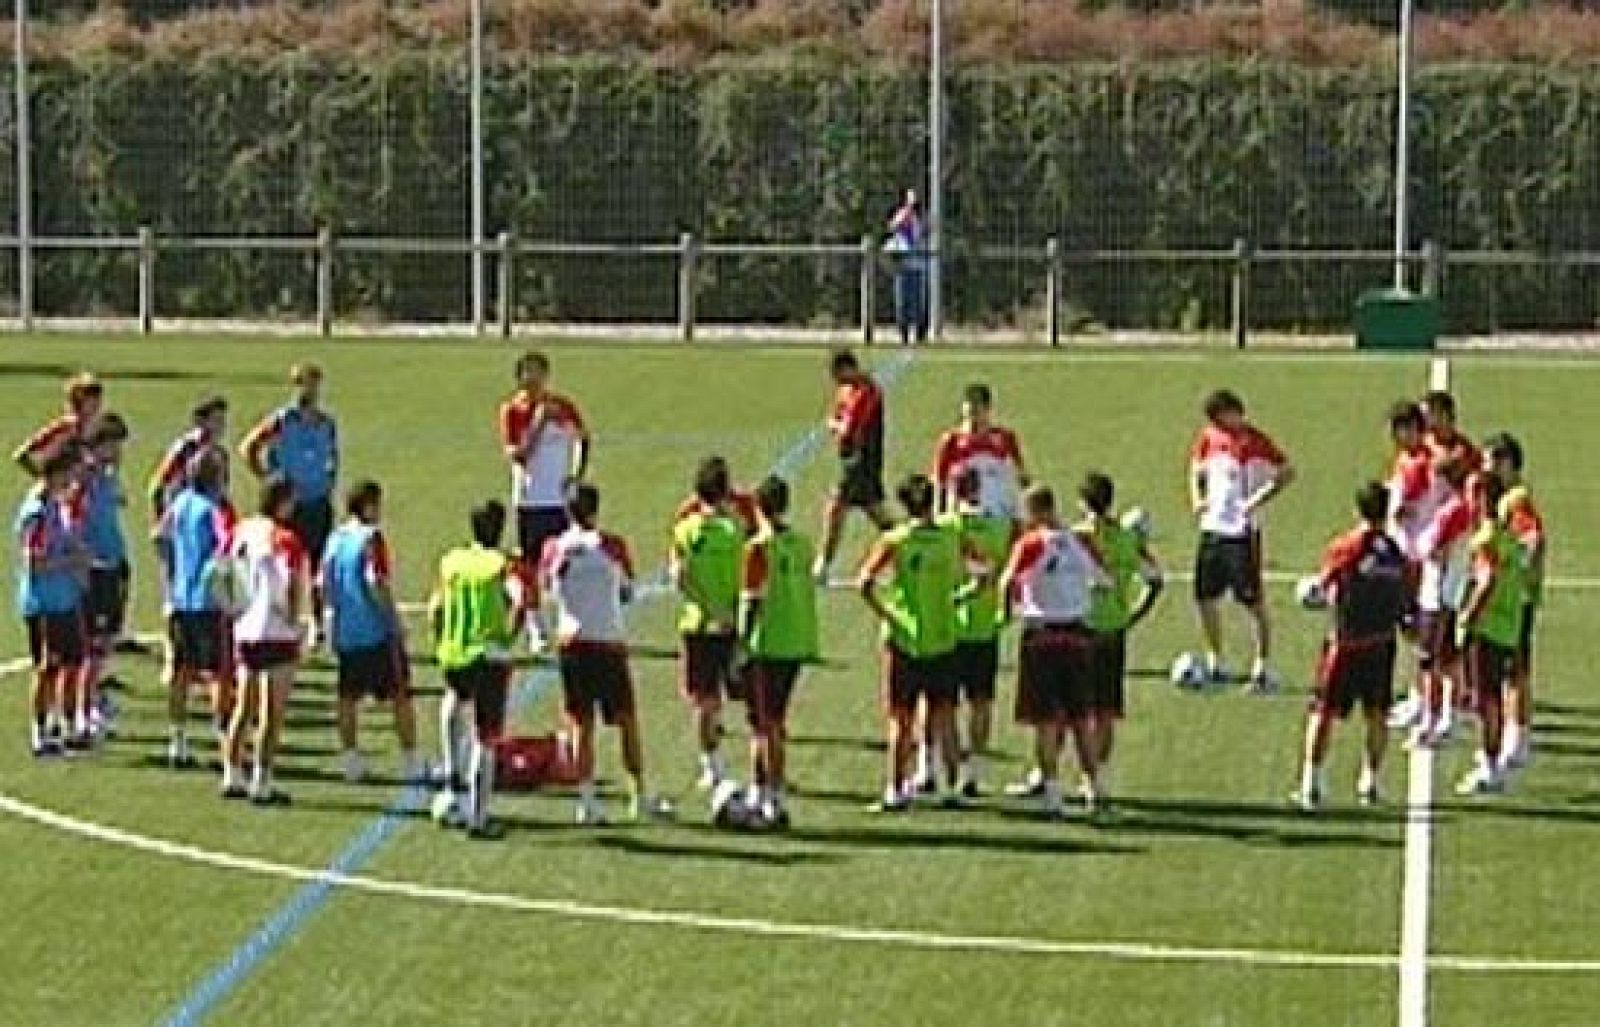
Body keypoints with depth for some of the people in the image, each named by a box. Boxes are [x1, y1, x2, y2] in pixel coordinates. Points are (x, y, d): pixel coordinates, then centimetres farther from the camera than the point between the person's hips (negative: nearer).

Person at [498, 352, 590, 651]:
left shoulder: (564, 407, 2)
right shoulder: (511, 411, -5)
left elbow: (584, 438, 18)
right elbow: (516, 456, -15)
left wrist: (578, 473, 5)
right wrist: (539, 423, -21)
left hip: (562, 499, 2)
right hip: (530, 500, -2)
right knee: (531, 565, 1)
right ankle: (535, 629, 7)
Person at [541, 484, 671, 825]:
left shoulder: (554, 548, -1)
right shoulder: (611, 545, -6)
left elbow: (545, 593, 12)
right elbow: (627, 593, 5)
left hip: (571, 641, 2)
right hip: (609, 641, -2)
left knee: (581, 724, 7)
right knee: (627, 721, 8)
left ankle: (587, 800, 4)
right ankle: (640, 798, 11)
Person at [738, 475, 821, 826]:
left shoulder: (759, 548, -13)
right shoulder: (803, 545, 7)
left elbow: (752, 600, -15)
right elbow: (810, 595, 13)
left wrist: (742, 646, -10)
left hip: (767, 647, -6)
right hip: (799, 645, 6)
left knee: (768, 725, 0)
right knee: (774, 721, 16)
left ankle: (777, 803, -1)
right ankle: (759, 795, 22)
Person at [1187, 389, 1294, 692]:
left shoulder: (1254, 441, -11)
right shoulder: (1208, 437, 7)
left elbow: (1286, 472, -13)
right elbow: (1197, 469, 22)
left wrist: (1258, 500, -19)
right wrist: (1197, 498, 5)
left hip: (1243, 531, -6)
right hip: (1213, 528, 6)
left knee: (1253, 601, -3)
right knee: (1204, 597, 9)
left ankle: (1263, 668, 4)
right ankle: (1215, 663, 23)